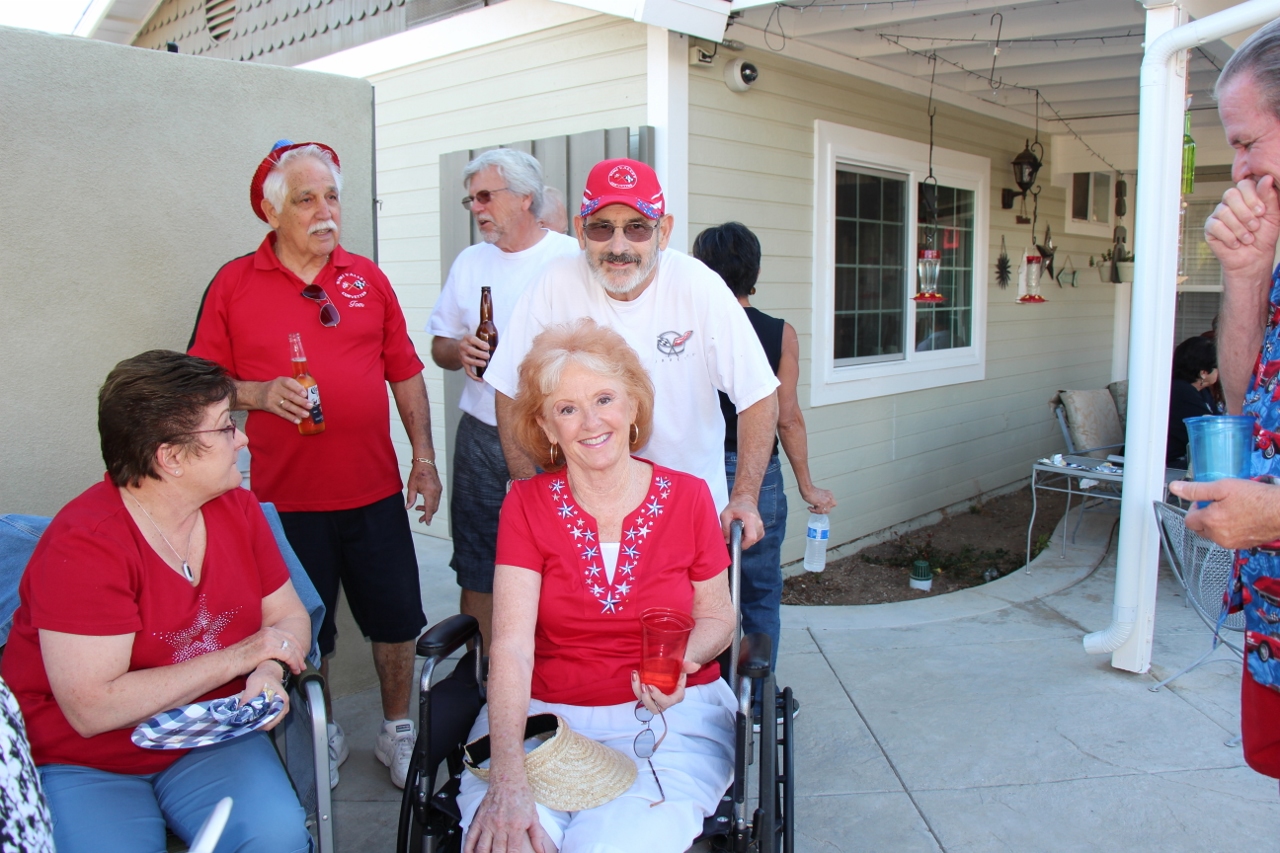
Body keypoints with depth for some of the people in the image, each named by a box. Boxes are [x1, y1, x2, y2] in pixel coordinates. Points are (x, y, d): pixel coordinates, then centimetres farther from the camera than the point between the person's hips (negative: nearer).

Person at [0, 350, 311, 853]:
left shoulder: (236, 508, -2)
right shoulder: (82, 546, -21)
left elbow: (288, 616, 6)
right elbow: (92, 708, -26)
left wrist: (270, 673, -17)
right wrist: (238, 657, -22)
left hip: (209, 742, 3)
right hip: (82, 763, -3)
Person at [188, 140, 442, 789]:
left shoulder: (367, 278, 6)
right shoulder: (233, 285, -1)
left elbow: (405, 372, 9)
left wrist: (424, 457, 4)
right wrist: (261, 394, -18)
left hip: (374, 491, 2)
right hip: (287, 497, -1)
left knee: (397, 621, 10)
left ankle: (397, 731, 32)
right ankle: (321, 738, 36)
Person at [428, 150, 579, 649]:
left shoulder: (573, 259, -2)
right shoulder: (469, 262, 13)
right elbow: (438, 344, 18)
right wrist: (457, 351, -5)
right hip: (481, 436, 4)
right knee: (476, 567, 10)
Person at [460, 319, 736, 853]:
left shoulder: (687, 498, 0)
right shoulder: (527, 505, -2)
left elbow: (716, 616, 11)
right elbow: (512, 646, -12)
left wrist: (680, 662, -13)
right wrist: (507, 779, -25)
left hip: (671, 716, 1)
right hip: (541, 713, 0)